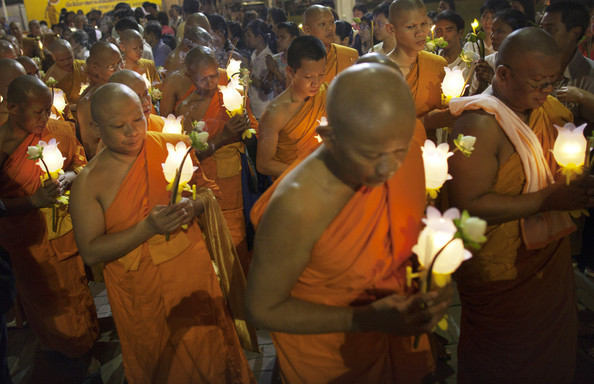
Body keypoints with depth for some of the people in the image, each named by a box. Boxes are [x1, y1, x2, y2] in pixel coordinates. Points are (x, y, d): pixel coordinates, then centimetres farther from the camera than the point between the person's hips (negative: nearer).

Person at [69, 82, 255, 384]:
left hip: (192, 271, 2)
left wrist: (193, 206, -19)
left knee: (208, 352, 14)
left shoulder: (173, 145, -6)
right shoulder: (88, 182, -12)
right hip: (140, 291, -1)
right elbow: (90, 252, -13)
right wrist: (148, 227, -25)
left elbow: (205, 189, 5)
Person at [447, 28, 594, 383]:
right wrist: (546, 199, -29)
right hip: (501, 273, -8)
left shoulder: (548, 107, 3)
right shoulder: (480, 124, -24)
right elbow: (469, 204, -29)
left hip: (552, 257, 8)